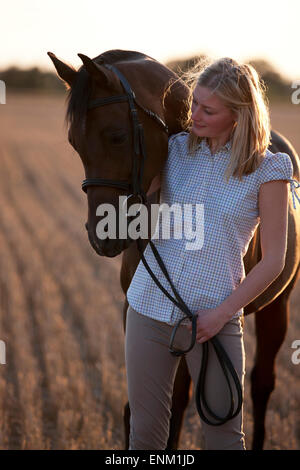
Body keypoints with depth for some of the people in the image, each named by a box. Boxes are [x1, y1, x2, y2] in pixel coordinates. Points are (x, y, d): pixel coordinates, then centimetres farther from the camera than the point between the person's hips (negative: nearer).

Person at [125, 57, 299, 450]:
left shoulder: (267, 171, -6)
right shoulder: (176, 149, 5)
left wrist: (222, 314, -13)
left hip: (212, 318, -3)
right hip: (149, 307, 3)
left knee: (224, 436, 6)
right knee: (145, 433, 11)